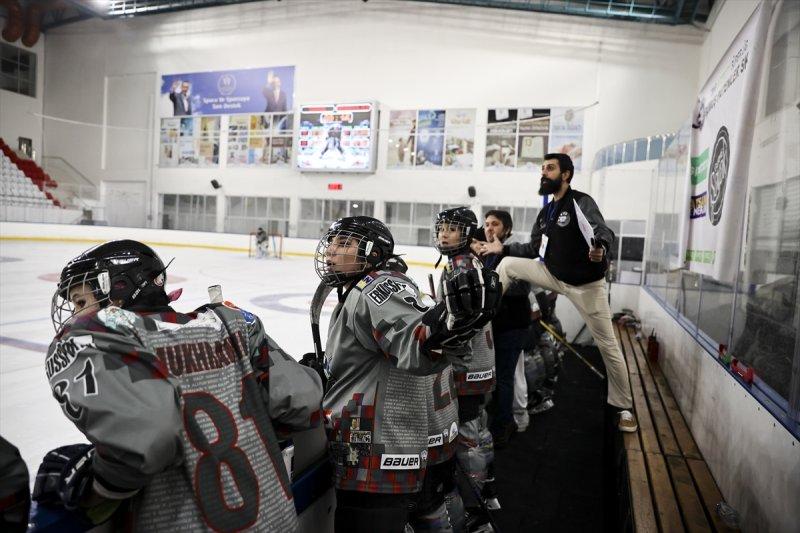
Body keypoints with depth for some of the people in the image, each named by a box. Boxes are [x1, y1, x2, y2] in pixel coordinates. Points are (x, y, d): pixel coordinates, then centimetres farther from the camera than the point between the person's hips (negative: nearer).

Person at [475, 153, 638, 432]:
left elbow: (603, 231, -34)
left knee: (608, 346, 0)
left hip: (586, 284, -6)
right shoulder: (545, 213, 5)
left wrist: (599, 247, -57)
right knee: (508, 265, 0)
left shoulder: (581, 201, -17)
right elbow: (534, 249, 14)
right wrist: (502, 247, 9)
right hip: (554, 275, 6)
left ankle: (623, 408, 17)